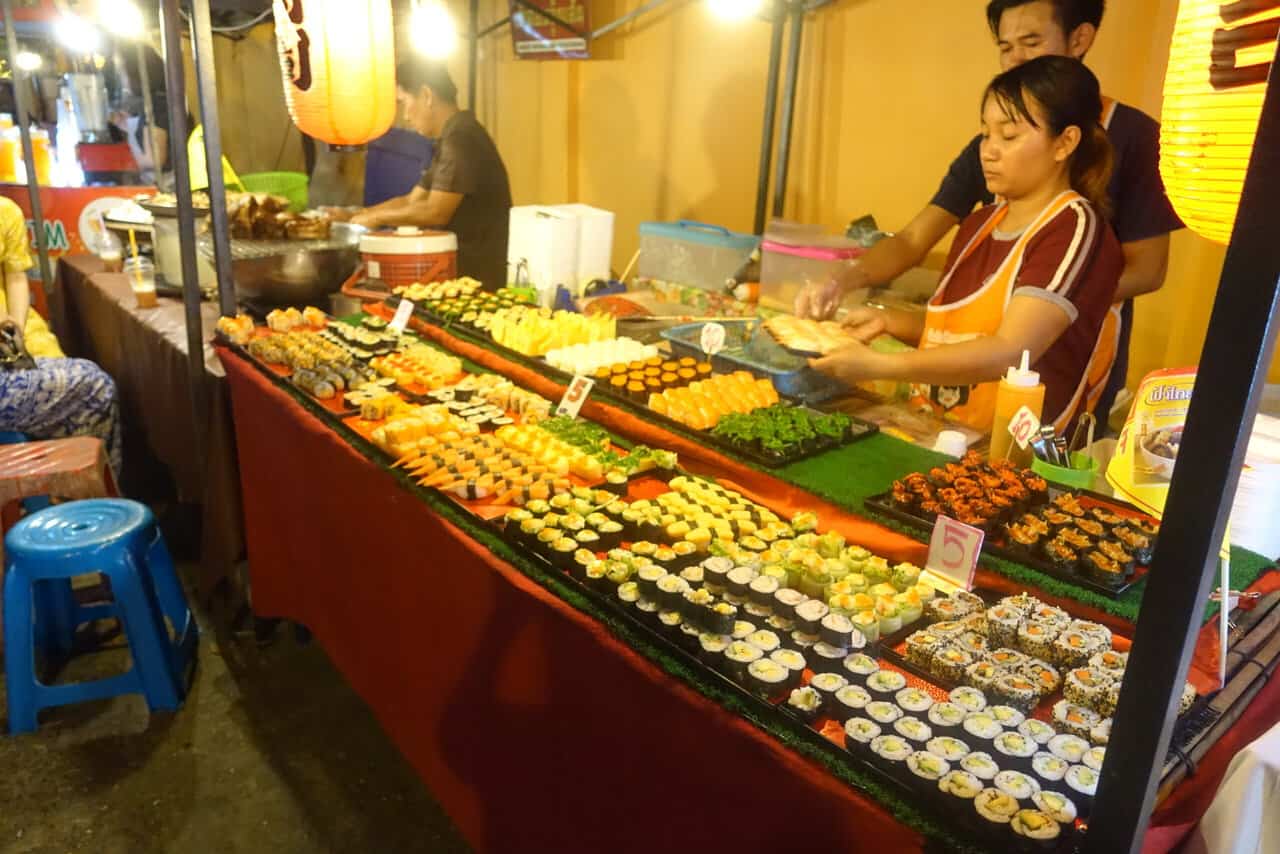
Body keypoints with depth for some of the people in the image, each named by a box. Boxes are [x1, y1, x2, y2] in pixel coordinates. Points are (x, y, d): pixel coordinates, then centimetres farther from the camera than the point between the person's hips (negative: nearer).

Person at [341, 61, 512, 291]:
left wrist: (376, 217, -8)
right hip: (457, 270, 9)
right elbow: (412, 201, 19)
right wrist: (353, 216, 12)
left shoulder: (461, 138, -15)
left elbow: (435, 212, -21)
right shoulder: (451, 140, 17)